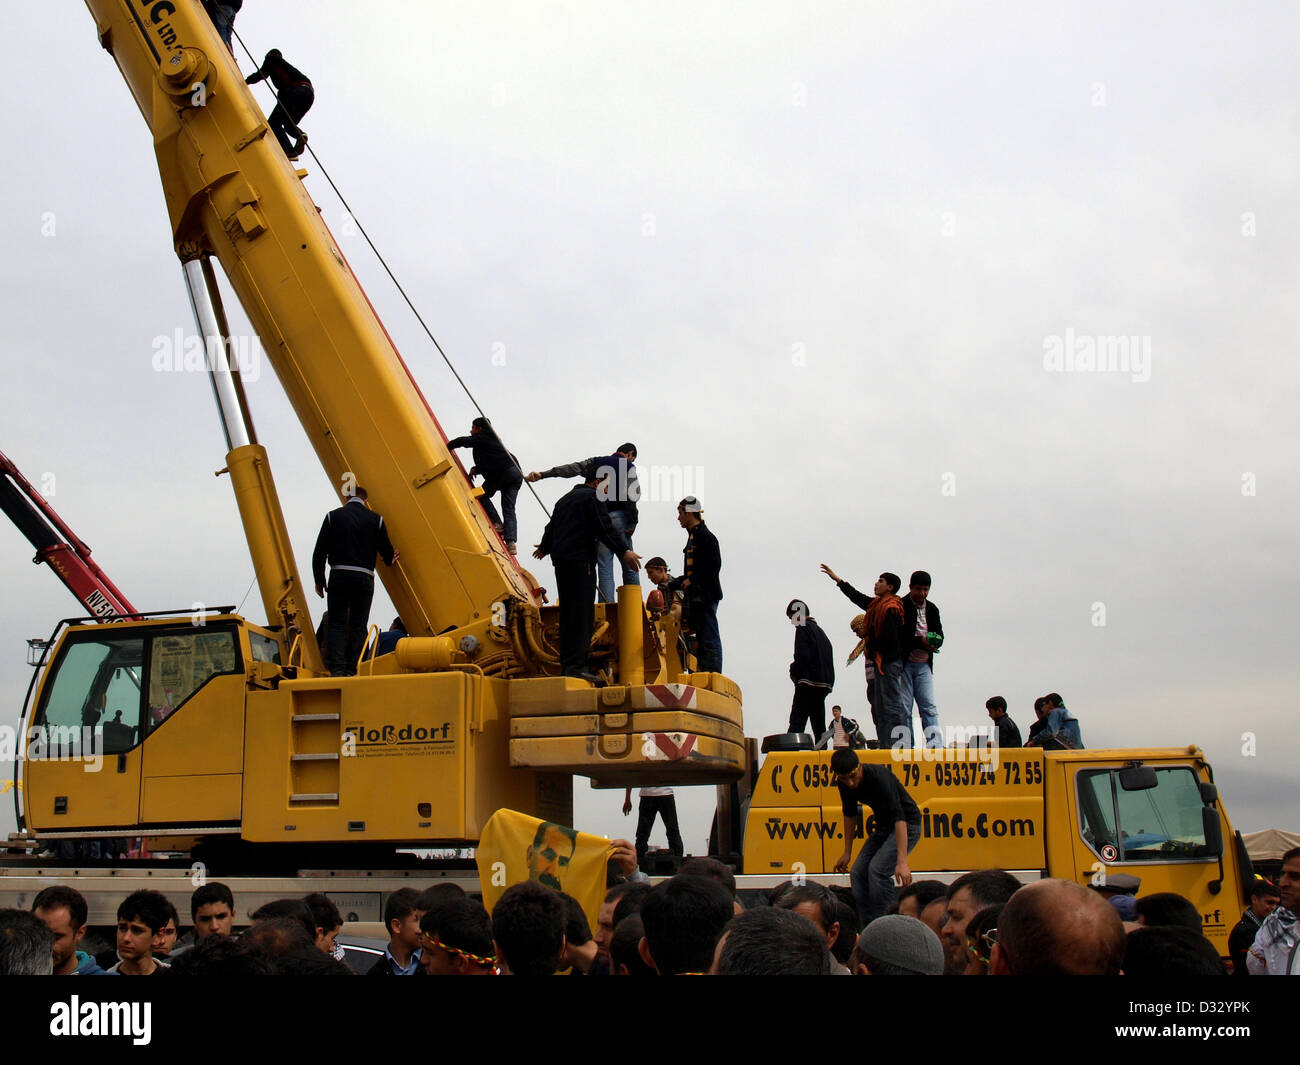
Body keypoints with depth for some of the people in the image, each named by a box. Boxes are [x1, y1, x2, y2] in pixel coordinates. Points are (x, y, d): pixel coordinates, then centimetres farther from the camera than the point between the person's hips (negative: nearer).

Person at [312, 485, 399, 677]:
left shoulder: (333, 516, 6)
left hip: (339, 576, 0)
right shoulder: (375, 519, 7)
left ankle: (337, 669, -9)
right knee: (358, 626, 5)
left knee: (337, 624, 3)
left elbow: (319, 552, 3)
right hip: (364, 577, 0)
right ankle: (351, 670, -3)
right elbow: (388, 552, 13)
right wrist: (391, 561, 37)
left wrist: (319, 580, 12)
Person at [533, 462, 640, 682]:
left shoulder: (566, 498, 23)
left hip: (561, 561, 10)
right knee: (581, 614, -12)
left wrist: (544, 548, 51)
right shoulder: (591, 497, -6)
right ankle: (576, 664, -17)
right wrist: (624, 551, -19)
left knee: (568, 614, 12)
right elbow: (604, 529, -16)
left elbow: (552, 527, 34)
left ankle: (567, 662, 15)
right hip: (580, 562, -10)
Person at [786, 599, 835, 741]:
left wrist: (794, 671, -1)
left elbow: (803, 655, -17)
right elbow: (829, 658, 21)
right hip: (824, 684, 9)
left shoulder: (803, 628, -4)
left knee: (796, 724, -14)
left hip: (808, 682, -9)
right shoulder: (820, 631, 22)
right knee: (819, 727, 11)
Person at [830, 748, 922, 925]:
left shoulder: (880, 778, -32)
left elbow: (899, 819, -37)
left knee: (878, 868, -24)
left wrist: (902, 862, -44)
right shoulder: (844, 784, -10)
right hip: (883, 827, 8)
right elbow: (850, 815, 9)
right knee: (858, 873, -3)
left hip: (907, 825, -8)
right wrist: (847, 853, 12)